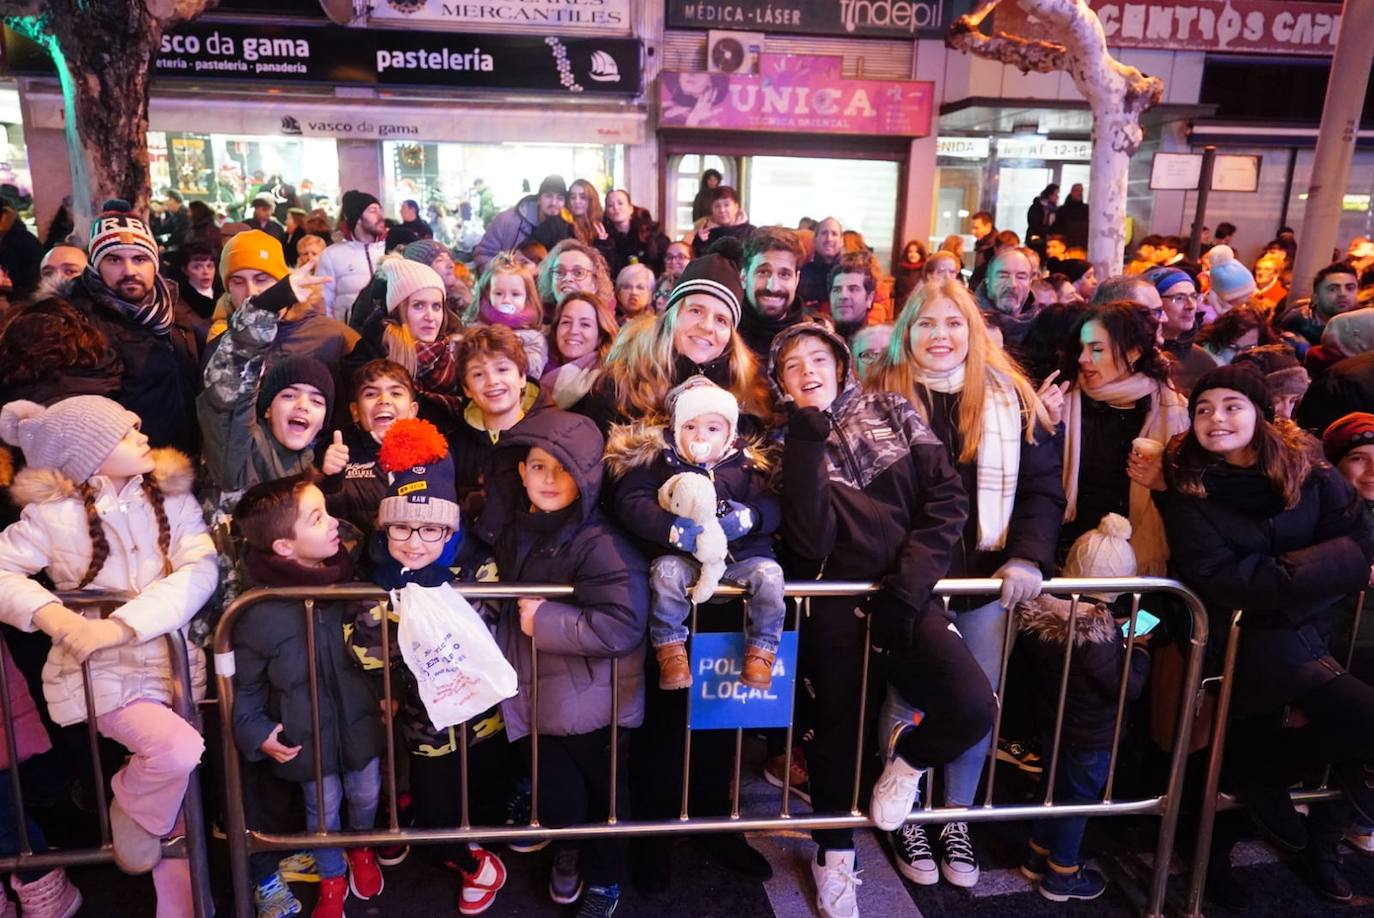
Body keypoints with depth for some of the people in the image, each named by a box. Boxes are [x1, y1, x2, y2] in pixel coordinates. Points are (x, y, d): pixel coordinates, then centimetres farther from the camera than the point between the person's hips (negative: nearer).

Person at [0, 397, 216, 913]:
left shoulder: (171, 496, -2)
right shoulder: (54, 513, -7)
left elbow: (199, 571, -13)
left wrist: (120, 625, -25)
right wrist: (54, 616, -24)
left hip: (169, 660, 3)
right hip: (101, 671, -3)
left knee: (174, 780, 10)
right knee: (179, 751, -26)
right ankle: (130, 811, 8)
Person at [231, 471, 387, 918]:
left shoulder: (341, 575, -11)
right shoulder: (258, 613, -24)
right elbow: (244, 683, -8)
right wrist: (256, 731, -13)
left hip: (357, 714, 3)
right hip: (306, 730, -3)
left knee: (366, 793, 20)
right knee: (323, 805, 16)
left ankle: (361, 851, 52)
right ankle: (332, 879, 43)